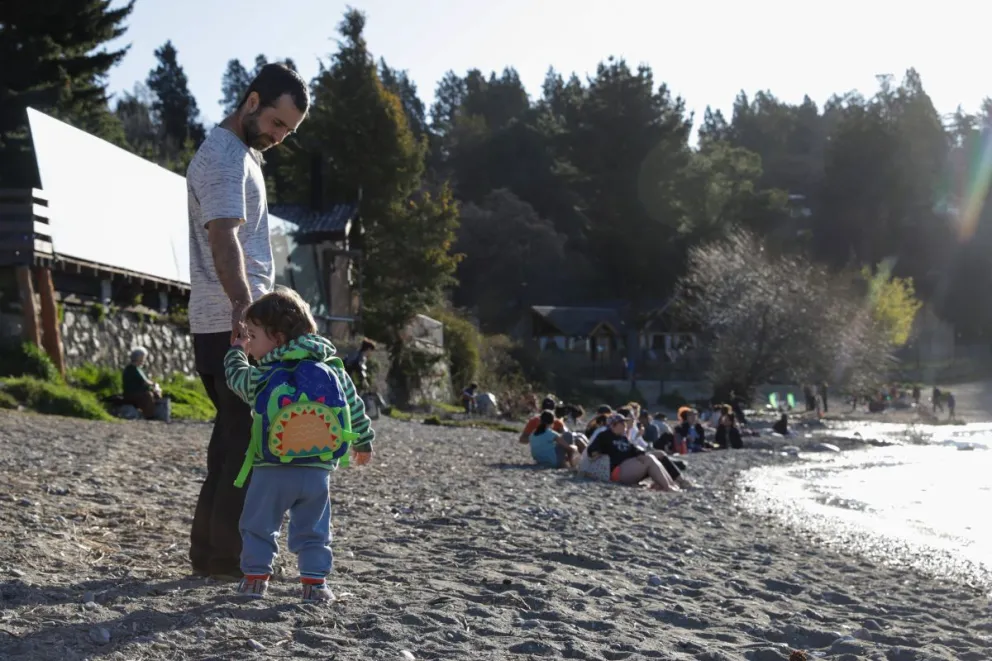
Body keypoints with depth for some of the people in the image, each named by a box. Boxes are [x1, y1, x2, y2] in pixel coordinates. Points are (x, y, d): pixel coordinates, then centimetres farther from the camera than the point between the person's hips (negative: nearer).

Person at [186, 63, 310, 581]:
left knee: (235, 433, 13)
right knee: (248, 437, -8)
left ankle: (210, 549, 18)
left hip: (235, 321, 11)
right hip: (232, 323, -11)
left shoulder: (240, 153, 20)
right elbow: (223, 237, -29)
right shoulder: (224, 156, -13)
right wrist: (242, 303, -42)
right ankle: (229, 556, -5)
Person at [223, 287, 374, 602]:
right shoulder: (333, 369, 3)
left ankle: (255, 577, 14)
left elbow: (237, 379, 17)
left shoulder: (261, 378, -5)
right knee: (312, 529, 13)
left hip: (271, 471, -2)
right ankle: (315, 582, 9)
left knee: (258, 525, 13)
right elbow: (354, 407, 12)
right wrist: (364, 443, 27)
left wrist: (236, 351, 36)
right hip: (317, 470, 3)